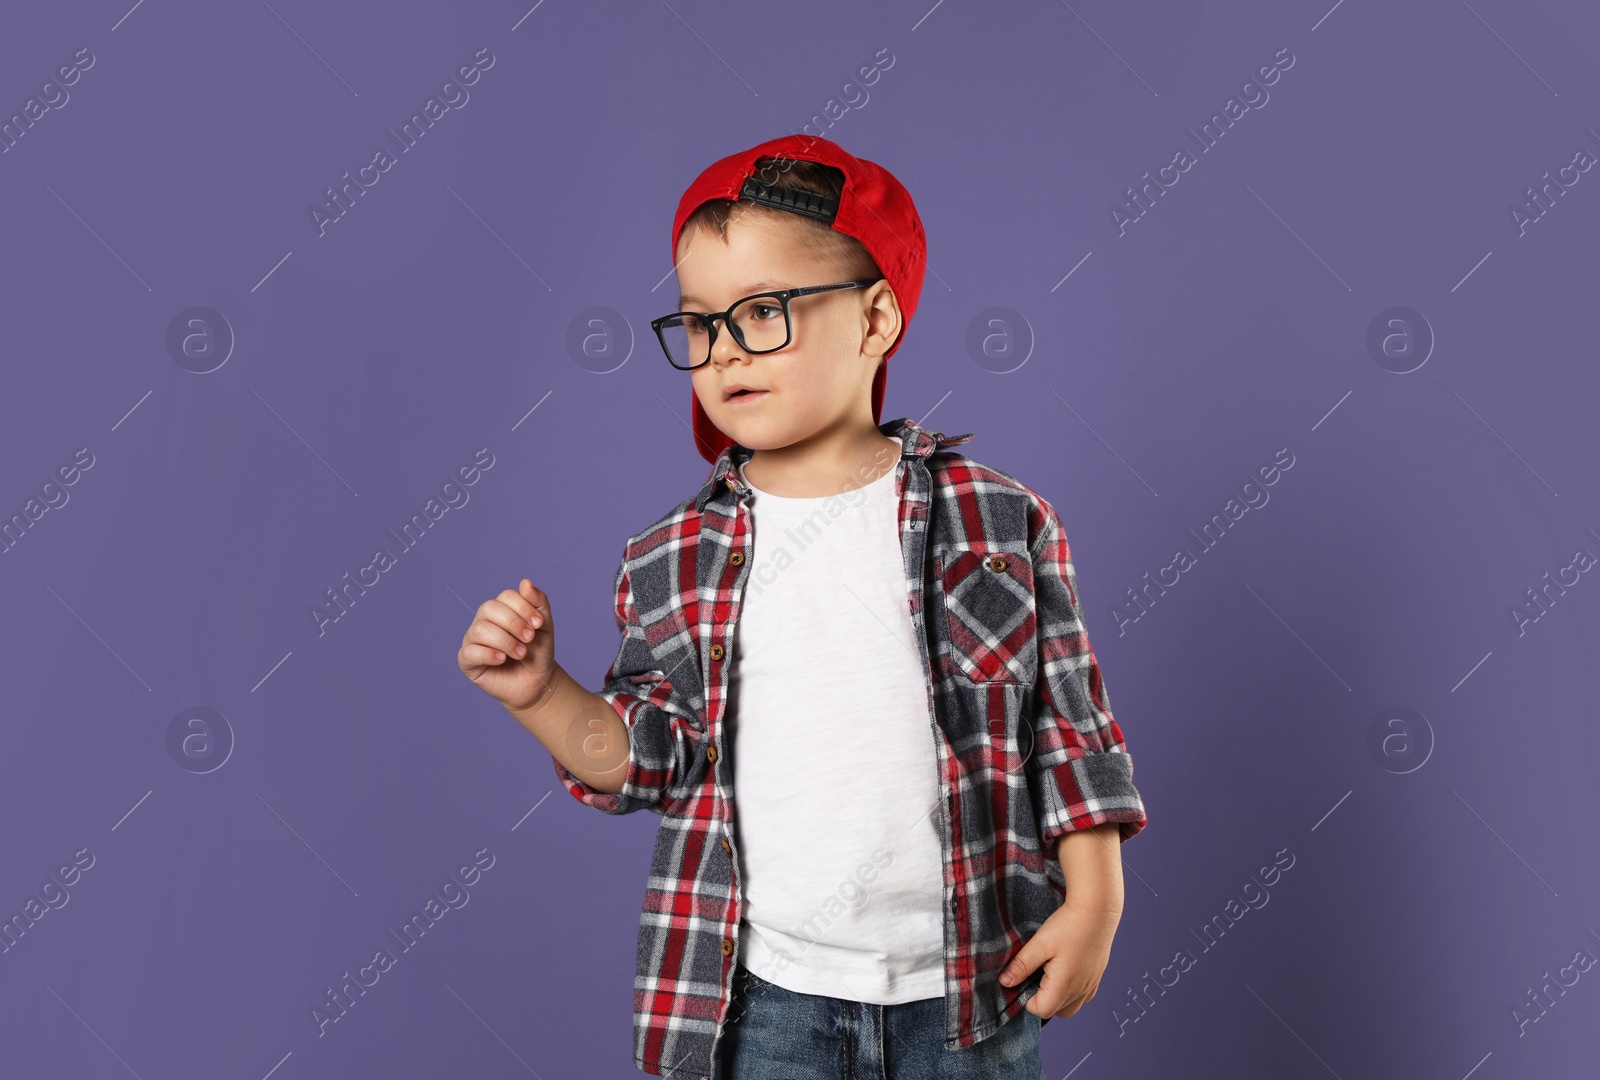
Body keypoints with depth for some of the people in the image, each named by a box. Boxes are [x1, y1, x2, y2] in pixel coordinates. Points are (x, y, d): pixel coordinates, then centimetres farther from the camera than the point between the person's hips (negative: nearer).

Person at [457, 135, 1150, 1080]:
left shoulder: (1001, 520, -5)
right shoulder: (671, 560, -2)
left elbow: (1071, 726, 0)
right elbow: (655, 755, 3)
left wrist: (1096, 900, -3)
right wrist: (543, 693, -11)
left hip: (968, 990, 0)